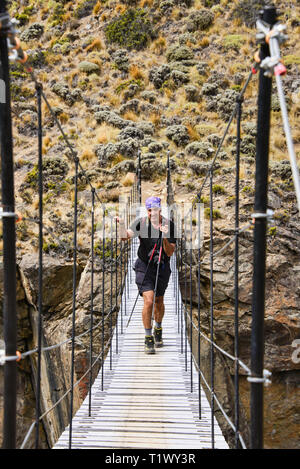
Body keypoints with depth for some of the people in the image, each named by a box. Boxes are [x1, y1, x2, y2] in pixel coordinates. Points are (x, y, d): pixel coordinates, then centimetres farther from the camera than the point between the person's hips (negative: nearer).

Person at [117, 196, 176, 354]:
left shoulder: (169, 225, -9)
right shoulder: (141, 222, -10)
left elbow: (170, 253, -12)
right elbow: (125, 236, -23)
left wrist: (165, 238, -28)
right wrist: (122, 225, -42)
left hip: (162, 268, 2)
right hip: (144, 266, -2)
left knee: (159, 302, 16)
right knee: (148, 301, -14)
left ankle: (158, 329, 43)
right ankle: (148, 338, -2)